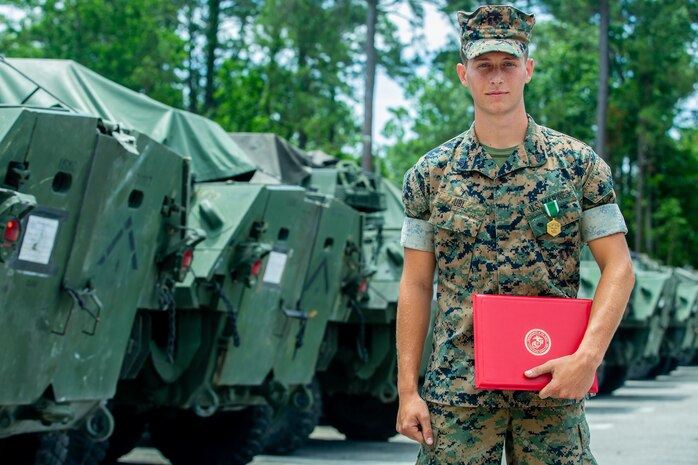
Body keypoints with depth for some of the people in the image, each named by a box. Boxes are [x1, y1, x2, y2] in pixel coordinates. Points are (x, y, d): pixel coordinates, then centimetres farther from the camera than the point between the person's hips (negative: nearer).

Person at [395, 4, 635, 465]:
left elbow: (619, 267, 1)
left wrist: (588, 355, -14)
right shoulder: (431, 173, 5)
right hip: (458, 388, 0)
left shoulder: (579, 164, 3)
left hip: (554, 390, 0)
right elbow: (417, 283, 7)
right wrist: (408, 390, 1)